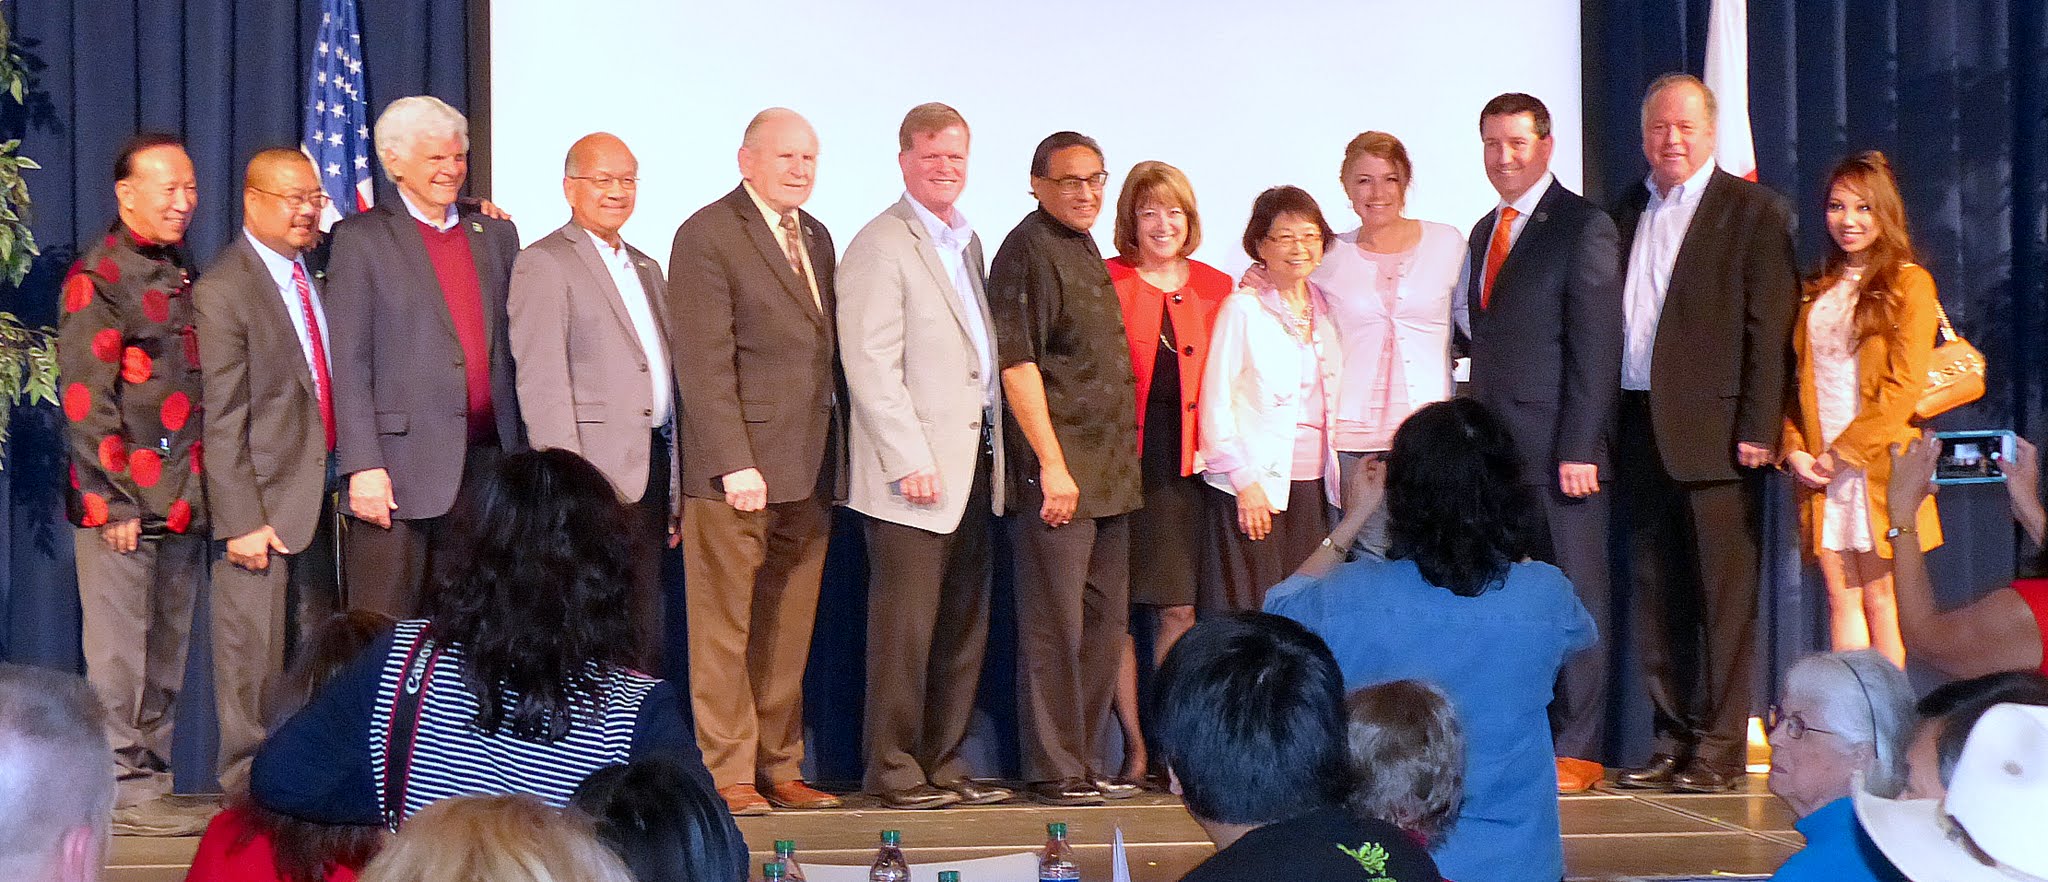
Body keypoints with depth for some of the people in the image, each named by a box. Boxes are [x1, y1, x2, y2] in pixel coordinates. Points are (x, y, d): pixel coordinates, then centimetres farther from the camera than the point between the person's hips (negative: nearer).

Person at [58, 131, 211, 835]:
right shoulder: (96, 276, -6)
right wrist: (115, 502, -14)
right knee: (120, 655, -3)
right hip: (121, 504, -7)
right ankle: (125, 789, 4)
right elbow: (84, 399, -11)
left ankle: (150, 786, 17)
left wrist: (199, 491, 14)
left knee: (166, 655, 10)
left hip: (182, 504, 7)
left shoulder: (183, 276, 16)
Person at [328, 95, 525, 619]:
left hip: (486, 463, 5)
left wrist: (522, 453, 11)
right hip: (400, 467, -4)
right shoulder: (361, 239, 1)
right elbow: (349, 363, -5)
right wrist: (363, 466, -12)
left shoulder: (496, 235, 15)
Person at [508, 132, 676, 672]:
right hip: (597, 473, -8)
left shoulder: (645, 268, 20)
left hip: (650, 465, 8)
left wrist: (674, 489, 18)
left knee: (646, 640, 10)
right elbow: (541, 385, -12)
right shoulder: (544, 264, -5)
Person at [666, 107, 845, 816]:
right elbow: (705, 363, -13)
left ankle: (780, 769, 17)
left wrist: (838, 458, 11)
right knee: (724, 628, 0)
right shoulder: (707, 236, -6)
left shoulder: (816, 237, 18)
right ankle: (728, 775, 5)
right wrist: (735, 465, -18)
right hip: (738, 471, -7)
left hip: (810, 474, 7)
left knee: (790, 633, 10)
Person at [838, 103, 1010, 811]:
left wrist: (995, 452, 13)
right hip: (918, 472, -8)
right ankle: (894, 769, 5)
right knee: (906, 630, -4)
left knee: (964, 631, 10)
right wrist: (912, 462, -18)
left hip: (975, 468, 8)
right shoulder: (880, 247, -8)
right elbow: (871, 366, -14)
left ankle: (945, 766, 18)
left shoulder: (967, 243, 18)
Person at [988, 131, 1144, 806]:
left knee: (1105, 623, 12)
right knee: (1055, 625, -5)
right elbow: (1017, 364, -17)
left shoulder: (1085, 251, 18)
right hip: (1055, 472, -9)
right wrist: (1052, 465, -21)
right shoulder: (1027, 251, -10)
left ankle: (1086, 765, 21)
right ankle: (1053, 771, 2)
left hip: (1108, 473, 9)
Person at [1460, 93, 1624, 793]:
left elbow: (1596, 347, -11)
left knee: (1576, 596, -1)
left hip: (1561, 447, -7)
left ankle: (1577, 751, 4)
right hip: (1497, 446, 7)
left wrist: (1579, 448, -16)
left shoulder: (1584, 227, -6)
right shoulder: (1484, 231, 18)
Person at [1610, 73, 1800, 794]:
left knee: (1723, 594, -2)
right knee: (1655, 596, 8)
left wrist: (1758, 430, -13)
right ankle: (1672, 741, 15)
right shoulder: (1623, 216, 16)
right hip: (1639, 431, 5)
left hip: (1714, 431, -5)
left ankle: (1718, 749, 3)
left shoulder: (1755, 212, 0)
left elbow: (1769, 328, -6)